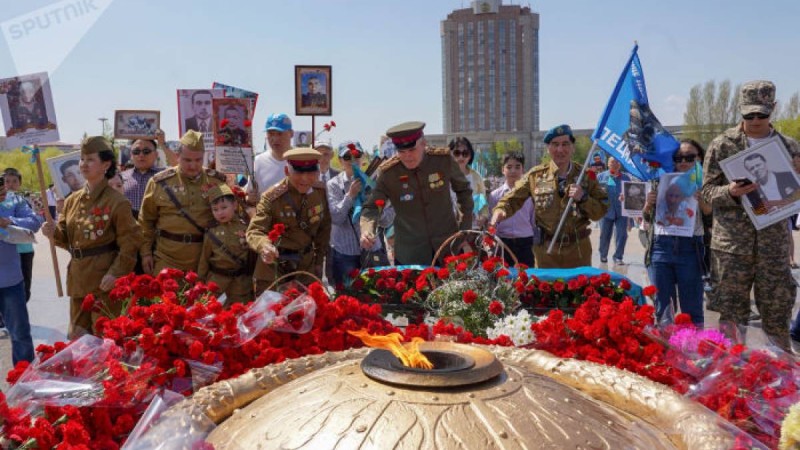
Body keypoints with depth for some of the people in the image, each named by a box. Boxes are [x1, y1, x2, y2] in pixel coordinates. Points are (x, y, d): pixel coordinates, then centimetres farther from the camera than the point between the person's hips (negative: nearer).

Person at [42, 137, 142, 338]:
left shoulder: (117, 202, -12)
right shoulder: (72, 200, 9)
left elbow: (131, 242, -14)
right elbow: (67, 238, 14)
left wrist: (116, 273, -22)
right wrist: (54, 233, -7)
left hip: (104, 280, -7)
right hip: (78, 279, 7)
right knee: (77, 336, 16)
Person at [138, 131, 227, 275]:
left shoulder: (217, 181, 0)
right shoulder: (160, 182, -1)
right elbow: (146, 221, 6)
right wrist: (146, 252, 3)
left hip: (204, 260, 1)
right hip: (166, 260, -1)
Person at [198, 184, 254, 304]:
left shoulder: (245, 226, -4)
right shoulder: (212, 232, -1)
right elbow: (205, 257, 7)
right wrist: (201, 279, 11)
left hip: (241, 281, -1)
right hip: (217, 280, 1)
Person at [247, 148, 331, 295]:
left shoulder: (321, 191, -6)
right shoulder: (272, 197, -19)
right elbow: (254, 230, -24)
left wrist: (319, 260, 9)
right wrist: (264, 246, -46)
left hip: (307, 266, 4)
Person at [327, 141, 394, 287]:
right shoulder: (333, 185, -1)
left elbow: (387, 222, -2)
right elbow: (335, 218, -13)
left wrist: (379, 209, -22)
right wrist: (350, 195, -19)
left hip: (373, 250, 1)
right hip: (344, 253, -1)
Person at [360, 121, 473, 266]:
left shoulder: (444, 160, -10)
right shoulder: (388, 172, -14)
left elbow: (463, 190, 6)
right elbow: (371, 208, -12)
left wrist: (466, 228, 4)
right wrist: (366, 232, -32)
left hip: (448, 246, 1)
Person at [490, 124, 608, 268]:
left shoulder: (585, 175, 0)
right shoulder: (536, 175, -1)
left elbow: (601, 210, 0)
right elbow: (513, 199, 1)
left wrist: (583, 198, -17)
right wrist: (500, 211, -19)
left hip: (578, 250, 1)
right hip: (546, 250, 0)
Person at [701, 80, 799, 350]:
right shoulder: (722, 145, 1)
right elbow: (707, 191, 1)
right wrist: (730, 192, -20)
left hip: (774, 243, 2)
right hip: (732, 242, -2)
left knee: (778, 312, 8)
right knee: (732, 313, 4)